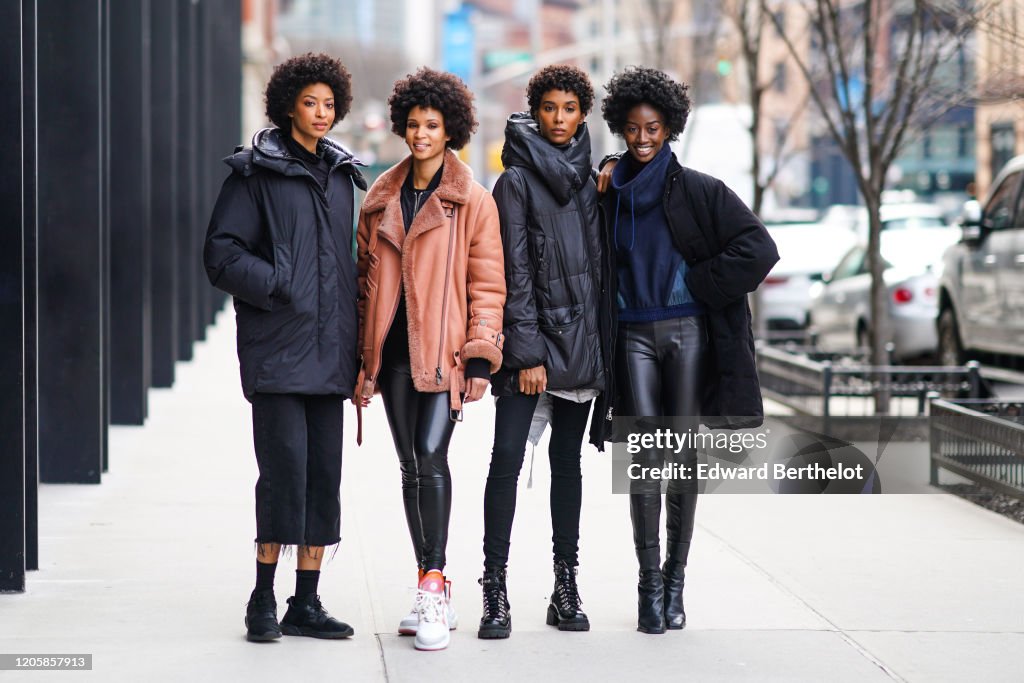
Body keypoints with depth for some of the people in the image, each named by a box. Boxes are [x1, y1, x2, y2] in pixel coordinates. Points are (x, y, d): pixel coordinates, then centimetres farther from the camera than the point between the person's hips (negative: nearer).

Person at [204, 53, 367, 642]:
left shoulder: (341, 173, 17)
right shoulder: (256, 171, 0)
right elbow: (222, 253, -4)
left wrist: (355, 339, 15)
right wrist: (277, 285, -15)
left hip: (329, 349, 6)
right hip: (277, 346, -5)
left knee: (325, 469, 4)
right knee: (285, 465, -12)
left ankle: (306, 603, 10)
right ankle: (264, 599, -1)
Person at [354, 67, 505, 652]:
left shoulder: (474, 202, 0)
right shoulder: (382, 199, 13)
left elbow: (487, 284, -2)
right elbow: (367, 278, 16)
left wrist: (480, 356, -9)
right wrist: (363, 356, 11)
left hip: (445, 351, -5)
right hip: (395, 350, 5)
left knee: (431, 456, -18)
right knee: (412, 467, 8)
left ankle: (433, 587, -15)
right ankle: (435, 596, 15)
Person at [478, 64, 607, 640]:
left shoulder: (589, 179, 13)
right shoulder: (518, 180, -3)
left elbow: (600, 261, 16)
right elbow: (515, 271, -8)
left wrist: (603, 342, 8)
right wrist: (528, 351, -14)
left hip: (582, 338, 5)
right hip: (532, 338, -5)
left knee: (568, 458, 9)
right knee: (508, 456, -9)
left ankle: (567, 589, 12)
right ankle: (496, 588, -6)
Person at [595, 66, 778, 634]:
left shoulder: (698, 190, -1)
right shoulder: (607, 193, 9)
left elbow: (758, 249, -7)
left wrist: (699, 283, -7)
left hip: (688, 331, -2)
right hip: (633, 334, 2)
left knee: (683, 455, 0)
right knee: (646, 456, -6)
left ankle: (675, 580, 9)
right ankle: (650, 583, -2)